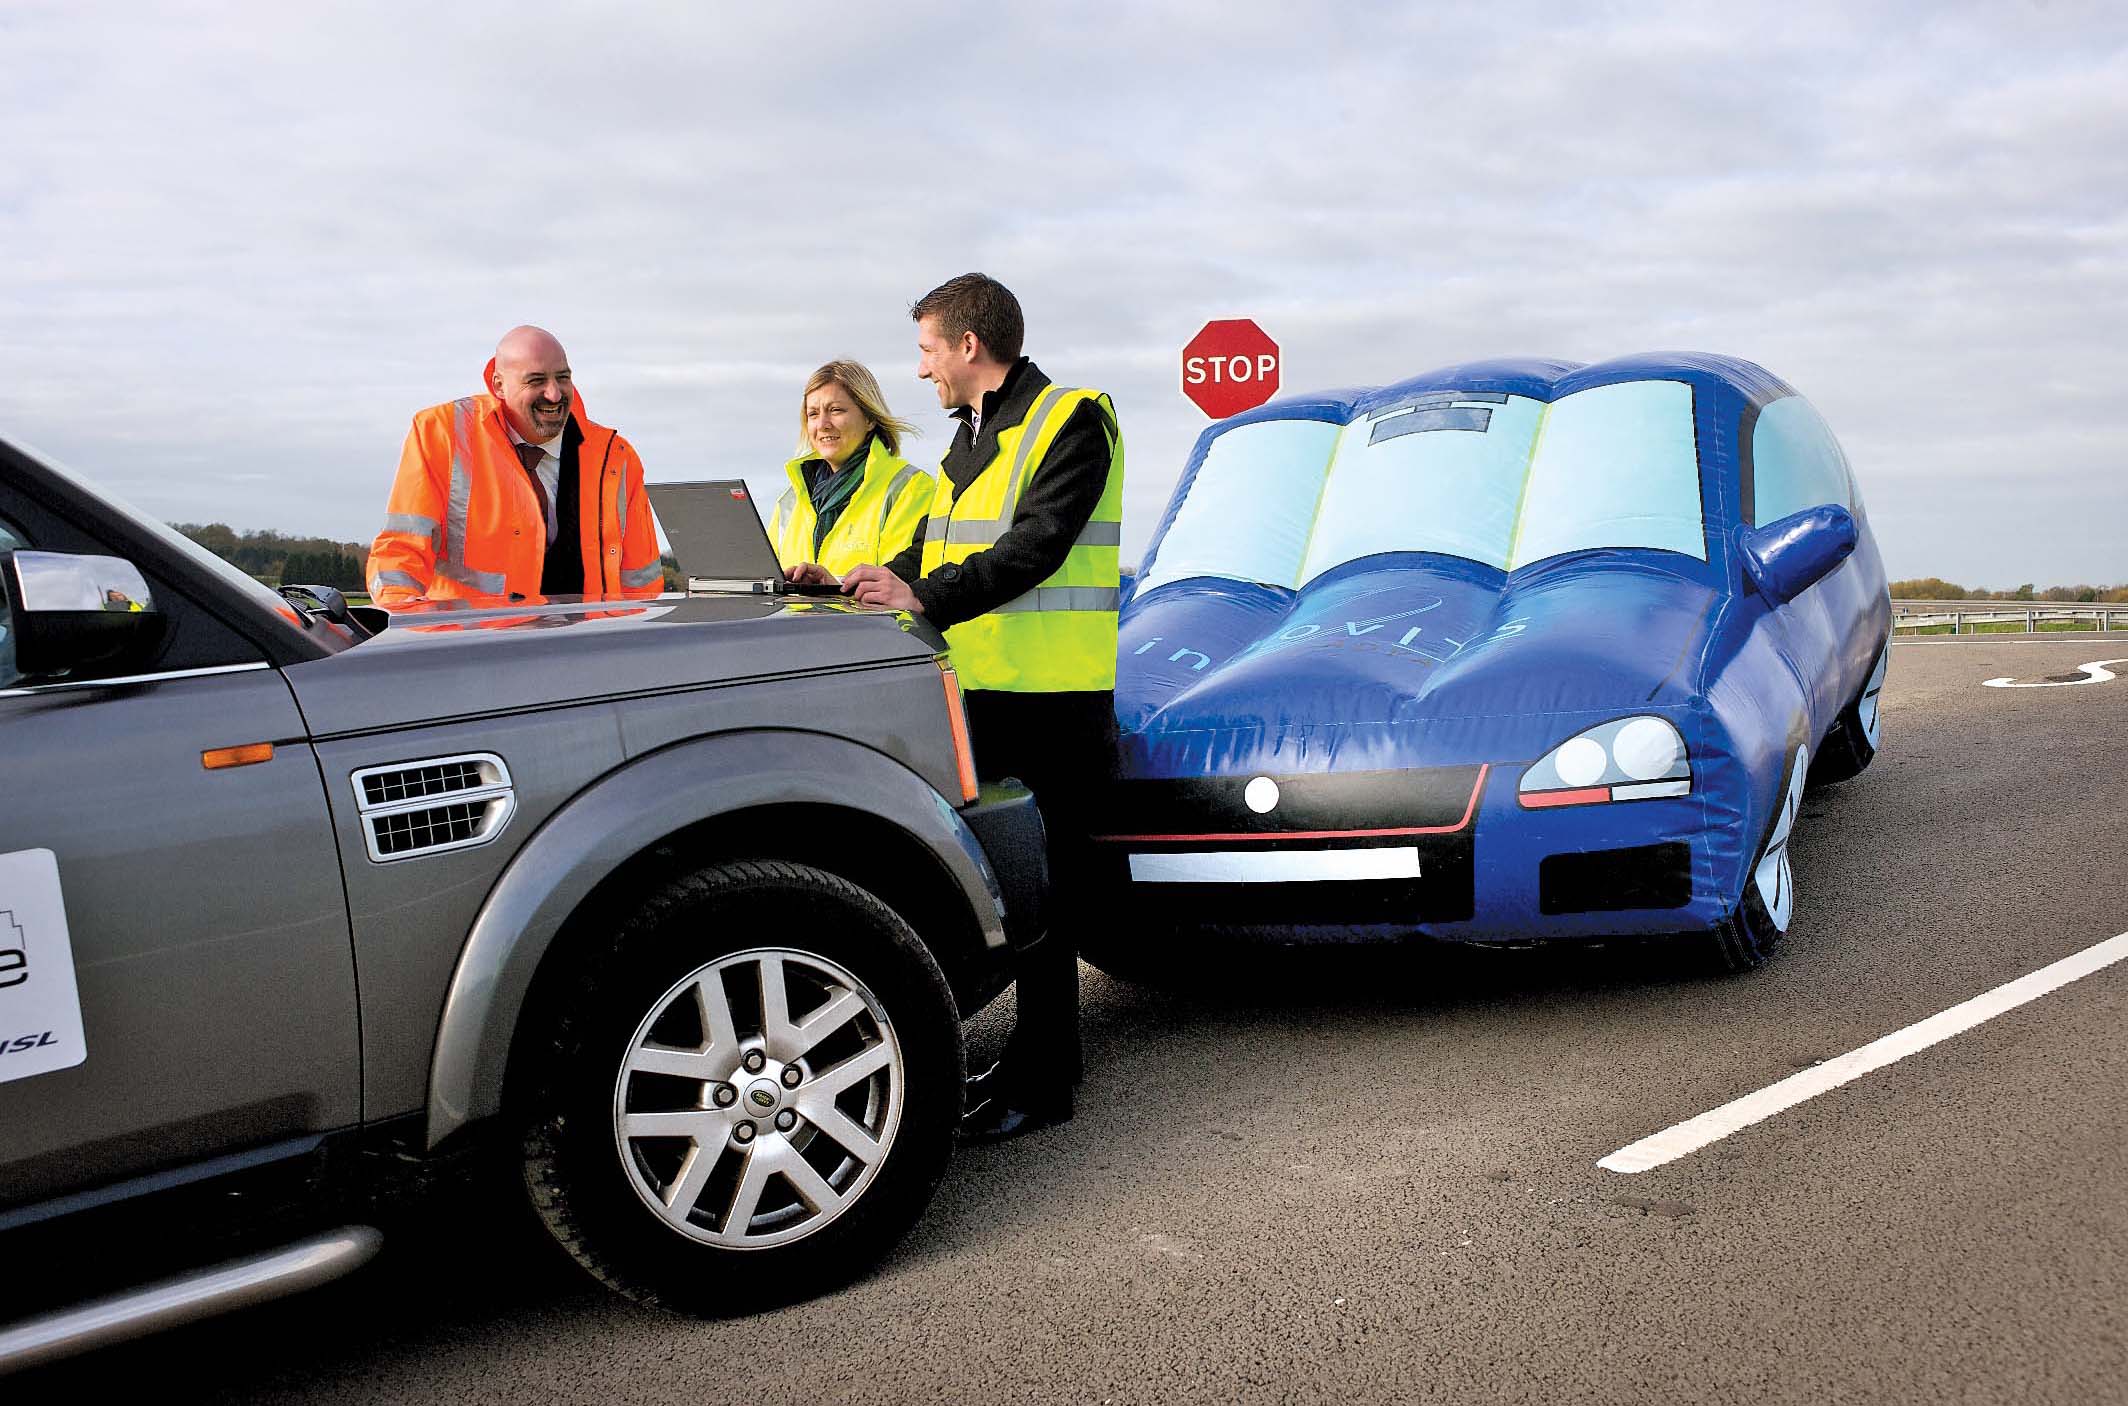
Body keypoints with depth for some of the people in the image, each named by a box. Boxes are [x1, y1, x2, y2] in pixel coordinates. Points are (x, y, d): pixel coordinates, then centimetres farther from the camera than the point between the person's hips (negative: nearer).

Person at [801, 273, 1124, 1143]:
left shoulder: (1071, 421, -7)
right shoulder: (973, 436, 22)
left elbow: (1037, 545, -19)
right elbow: (942, 548, 24)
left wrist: (926, 598, -27)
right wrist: (875, 584, 10)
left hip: (1051, 699, -9)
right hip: (982, 689, 9)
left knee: (1041, 890, -5)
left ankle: (1039, 1086, 3)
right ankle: (1027, 1062, 22)